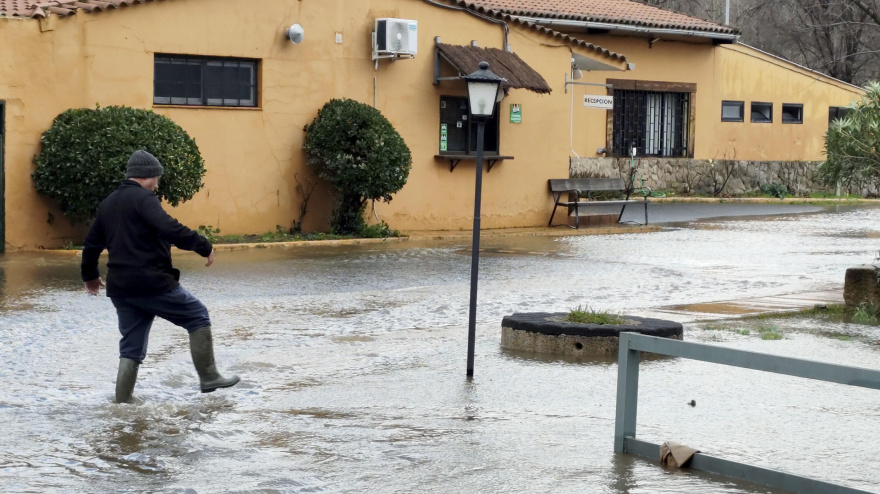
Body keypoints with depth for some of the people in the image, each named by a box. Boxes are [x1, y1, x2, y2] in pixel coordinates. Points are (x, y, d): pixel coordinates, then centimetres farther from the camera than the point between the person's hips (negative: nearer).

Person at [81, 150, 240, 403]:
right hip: (152, 283, -8)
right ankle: (208, 378, 9)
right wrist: (204, 246, -17)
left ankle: (122, 400, 9)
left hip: (120, 288, 8)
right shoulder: (142, 198, -10)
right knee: (198, 316, 8)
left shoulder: (107, 203, 17)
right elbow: (170, 229, -25)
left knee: (131, 347, 14)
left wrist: (90, 275, 39)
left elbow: (92, 243, 25)